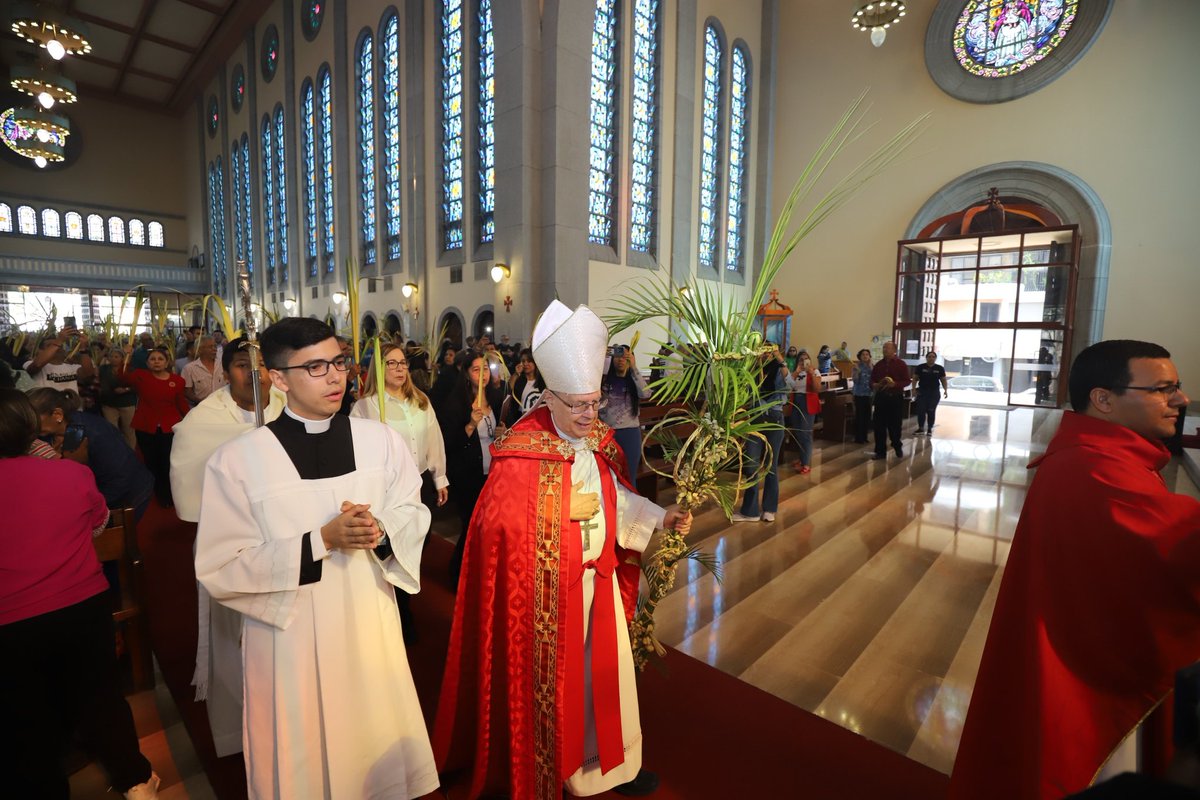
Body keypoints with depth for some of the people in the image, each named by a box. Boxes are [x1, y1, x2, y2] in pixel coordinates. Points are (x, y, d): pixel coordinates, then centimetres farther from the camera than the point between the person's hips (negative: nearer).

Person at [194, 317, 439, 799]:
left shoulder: (380, 440, -7)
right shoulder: (236, 460, -13)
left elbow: (416, 515, 1)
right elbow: (220, 570, -12)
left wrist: (380, 530, -21)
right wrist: (321, 541, -22)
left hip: (371, 626, 3)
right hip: (290, 638, -2)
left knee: (380, 748, 21)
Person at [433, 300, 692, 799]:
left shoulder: (600, 440, 1)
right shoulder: (522, 450, -19)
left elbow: (619, 499, 7)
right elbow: (502, 519, -19)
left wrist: (660, 517, -6)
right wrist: (567, 509, -21)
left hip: (599, 578, 6)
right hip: (546, 589, -6)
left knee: (604, 671, 19)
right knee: (547, 678, 11)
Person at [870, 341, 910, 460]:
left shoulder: (901, 364, -3)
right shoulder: (879, 364, 8)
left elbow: (906, 381, -5)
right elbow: (872, 379, 13)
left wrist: (895, 384, -22)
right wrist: (874, 385, -10)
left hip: (896, 398, -3)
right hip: (881, 397, 3)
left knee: (894, 424, 8)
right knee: (879, 425, 1)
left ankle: (897, 446, 32)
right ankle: (880, 451, 9)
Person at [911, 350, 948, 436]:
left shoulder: (940, 368, 4)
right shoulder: (920, 367, -1)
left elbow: (943, 380, 9)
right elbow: (915, 378, 1)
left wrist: (945, 390, -1)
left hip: (934, 393, 1)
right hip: (922, 392, -1)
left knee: (931, 411, 3)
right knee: (921, 410, -3)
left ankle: (930, 429, 14)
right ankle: (921, 428, 8)